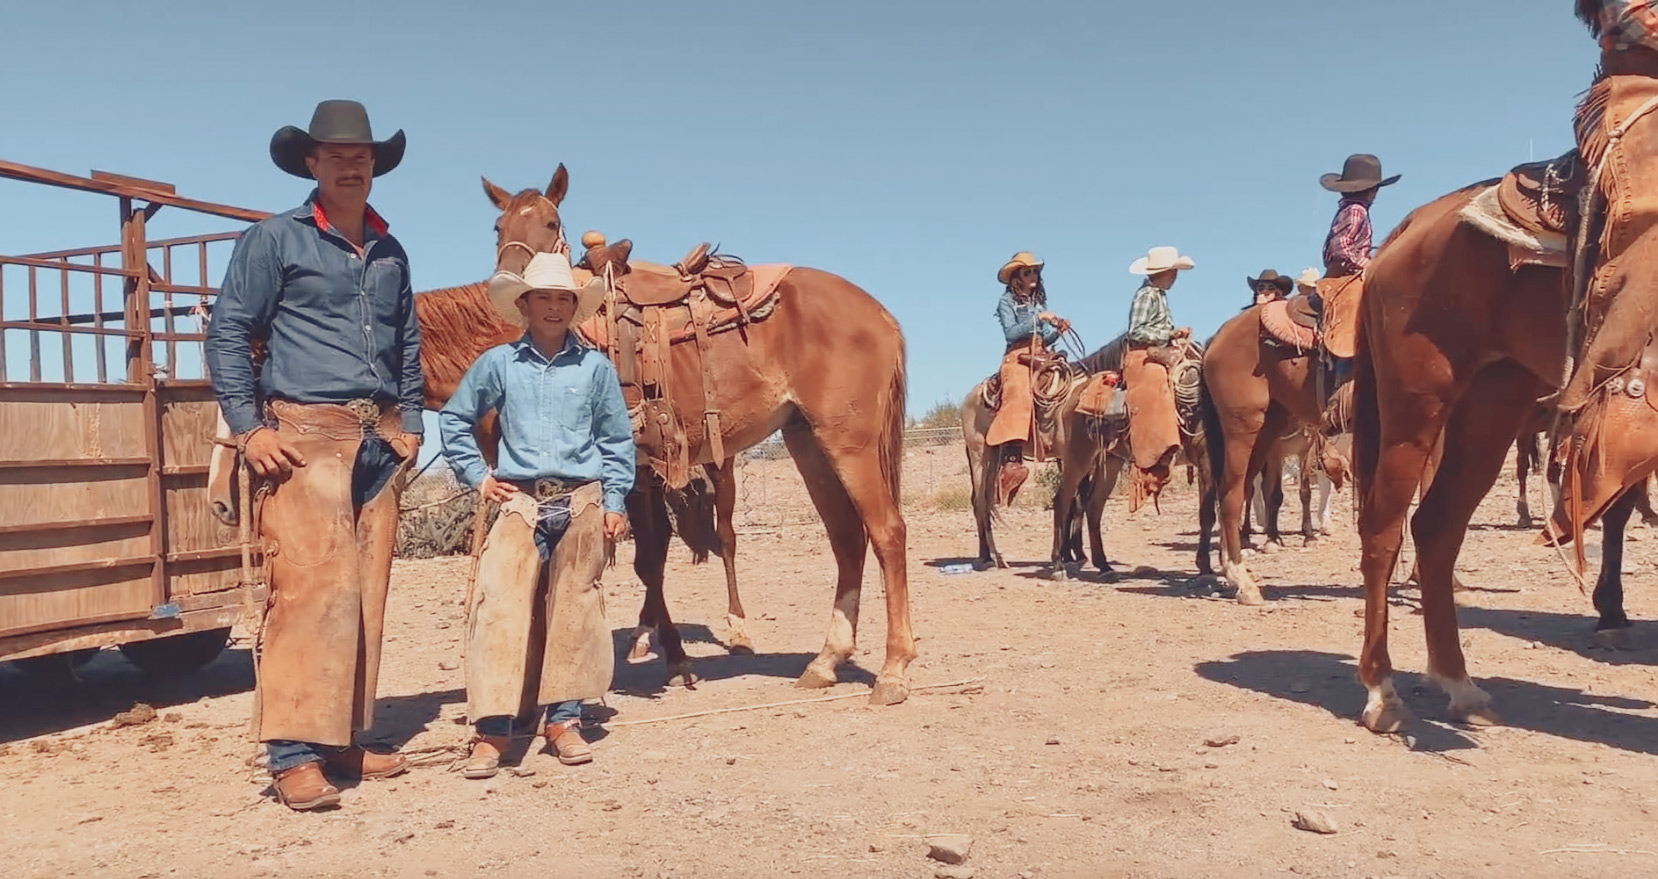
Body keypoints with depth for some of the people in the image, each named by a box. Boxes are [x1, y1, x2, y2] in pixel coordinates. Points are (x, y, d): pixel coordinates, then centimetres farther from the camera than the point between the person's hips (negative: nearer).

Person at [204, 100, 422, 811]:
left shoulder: (390, 253, 17)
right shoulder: (274, 240, 2)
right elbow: (227, 332, 0)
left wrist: (410, 423, 15)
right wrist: (248, 427, -8)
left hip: (380, 441, 6)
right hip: (305, 435, -5)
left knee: (366, 594, 7)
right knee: (311, 585, -12)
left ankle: (344, 738, 17)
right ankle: (294, 753, -7)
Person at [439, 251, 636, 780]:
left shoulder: (595, 366, 5)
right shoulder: (498, 364, 5)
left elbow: (618, 440, 8)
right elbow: (454, 419, 16)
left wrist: (615, 502, 3)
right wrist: (477, 475, 7)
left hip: (583, 502, 1)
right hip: (519, 502, 0)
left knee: (574, 610, 5)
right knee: (499, 606, -10)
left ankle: (564, 719, 17)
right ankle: (492, 727, -2)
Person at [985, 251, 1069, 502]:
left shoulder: (1040, 302, 22)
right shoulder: (1007, 301, 7)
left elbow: (1044, 339, 18)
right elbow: (1010, 333, -8)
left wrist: (1057, 330, -1)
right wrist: (1037, 320, -13)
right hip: (1017, 357, -7)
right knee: (1018, 395, -31)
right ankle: (1010, 461, -44)